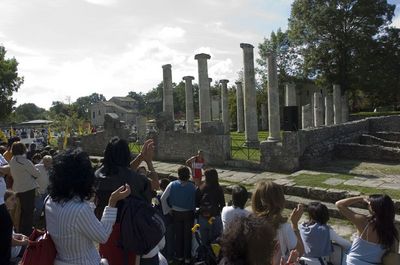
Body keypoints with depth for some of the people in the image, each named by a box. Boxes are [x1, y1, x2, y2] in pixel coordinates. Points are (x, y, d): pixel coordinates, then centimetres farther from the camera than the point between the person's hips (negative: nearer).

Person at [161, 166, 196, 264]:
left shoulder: (172, 185, -15)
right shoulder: (192, 187, -20)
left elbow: (163, 198, -14)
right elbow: (196, 200, -16)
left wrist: (167, 210, -3)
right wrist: (194, 211, 0)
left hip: (176, 213, 2)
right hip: (189, 213, -2)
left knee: (178, 235, 19)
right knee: (188, 236, 13)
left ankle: (179, 256, 31)